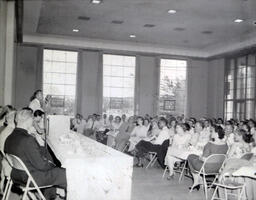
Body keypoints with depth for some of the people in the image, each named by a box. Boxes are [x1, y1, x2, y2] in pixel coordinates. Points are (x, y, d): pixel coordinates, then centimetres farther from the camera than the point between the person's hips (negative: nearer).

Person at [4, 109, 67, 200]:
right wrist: (51, 164, -3)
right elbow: (40, 165, -23)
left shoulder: (9, 138, -4)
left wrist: (45, 161, 7)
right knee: (65, 173, 5)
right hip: (32, 178, -9)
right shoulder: (28, 140, -30)